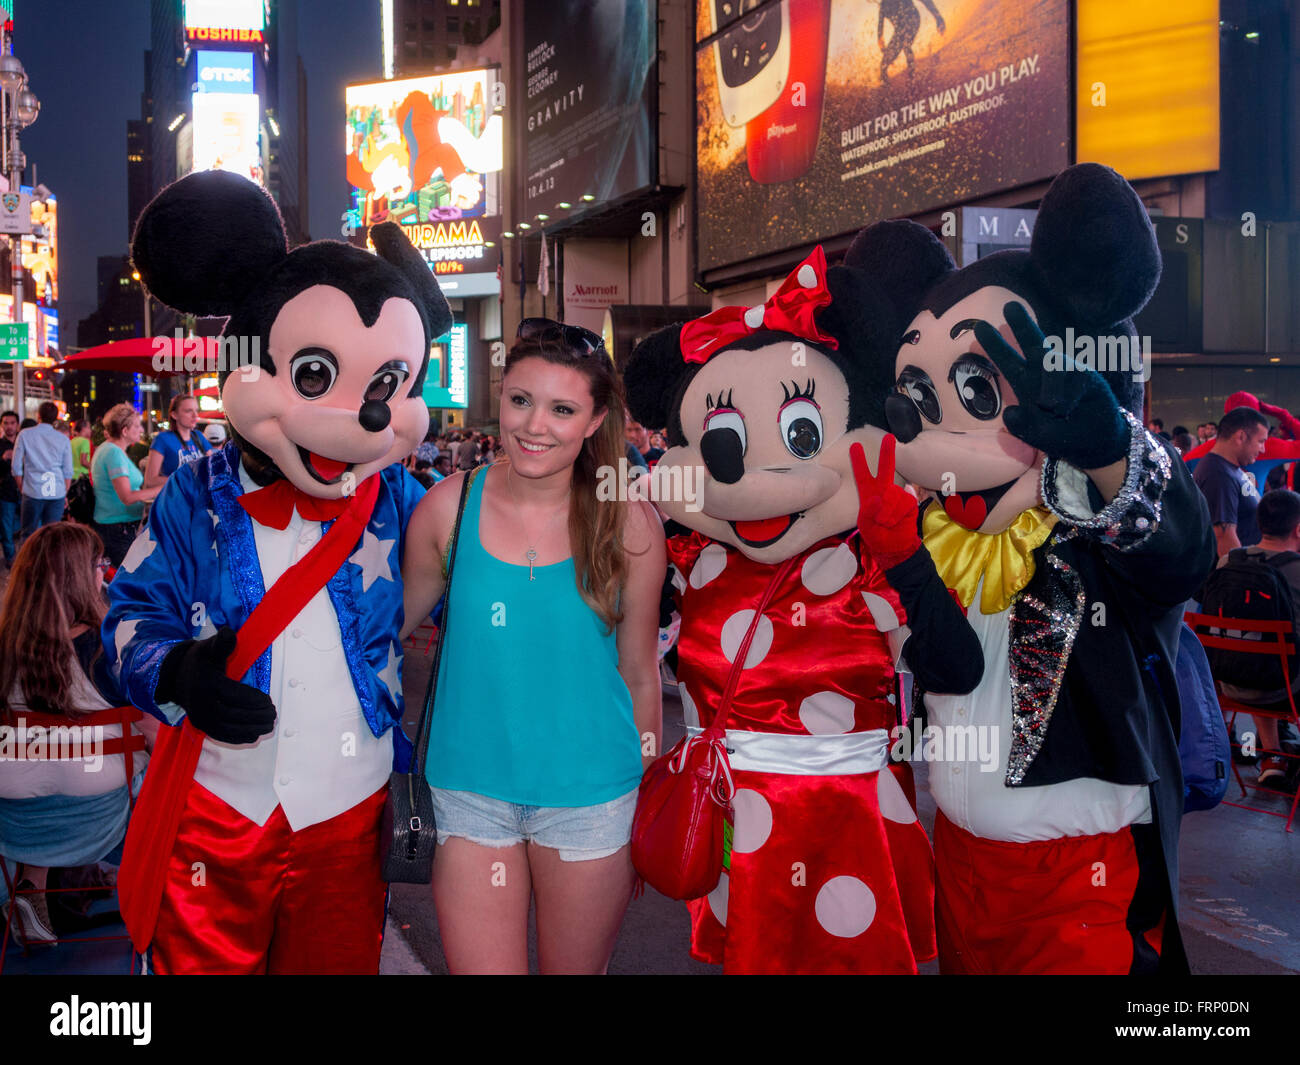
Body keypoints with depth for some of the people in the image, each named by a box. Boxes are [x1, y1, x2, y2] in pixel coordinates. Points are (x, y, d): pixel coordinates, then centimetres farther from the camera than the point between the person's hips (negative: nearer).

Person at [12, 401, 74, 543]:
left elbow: (17, 467, 4)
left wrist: (22, 488, 16)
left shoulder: (25, 435, 2)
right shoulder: (63, 439, 5)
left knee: (28, 535, 6)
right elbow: (68, 472, 5)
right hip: (57, 494, 1)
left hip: (32, 492, -1)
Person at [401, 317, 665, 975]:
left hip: (588, 793, 0)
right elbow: (393, 622, 10)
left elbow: (640, 674, 1)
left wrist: (647, 808, 5)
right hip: (471, 790, 1)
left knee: (575, 968, 16)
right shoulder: (447, 507, -6)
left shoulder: (629, 525, -7)